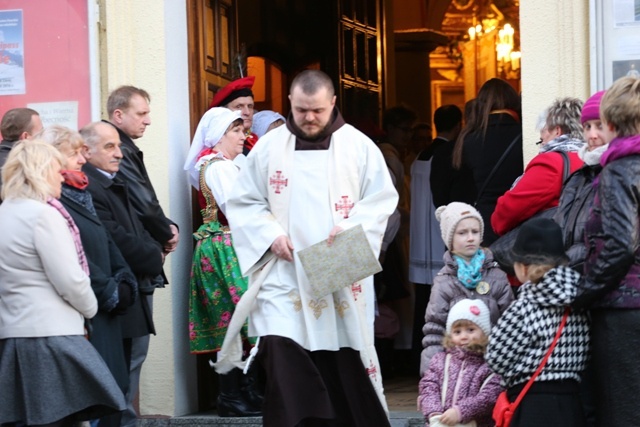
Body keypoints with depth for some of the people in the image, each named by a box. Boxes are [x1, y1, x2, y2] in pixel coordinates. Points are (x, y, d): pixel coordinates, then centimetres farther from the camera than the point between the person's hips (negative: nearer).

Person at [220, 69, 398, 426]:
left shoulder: (359, 146, 3)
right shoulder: (269, 146, 4)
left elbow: (382, 198, 3)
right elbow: (244, 202, 8)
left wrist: (352, 228, -14)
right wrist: (271, 235, -9)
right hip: (284, 276, 0)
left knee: (347, 365, 7)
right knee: (282, 356, -14)